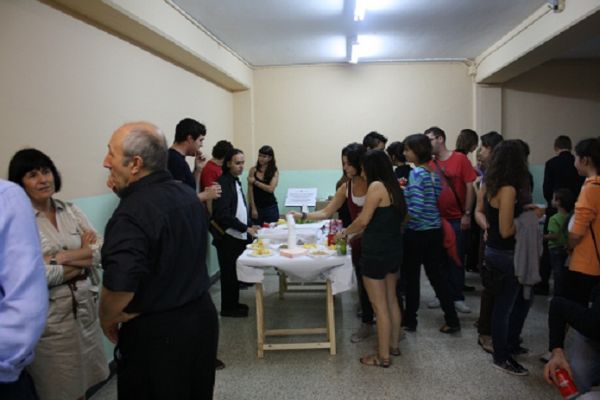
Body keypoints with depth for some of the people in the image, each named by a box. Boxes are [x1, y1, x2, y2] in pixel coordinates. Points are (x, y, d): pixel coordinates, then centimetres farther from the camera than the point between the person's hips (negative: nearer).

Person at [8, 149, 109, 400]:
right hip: (49, 316, -4)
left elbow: (102, 251, -2)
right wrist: (84, 257, -10)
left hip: (86, 307, 5)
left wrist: (62, 257, -15)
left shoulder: (71, 211, 5)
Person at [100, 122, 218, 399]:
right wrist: (123, 192, 7)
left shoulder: (132, 213, -24)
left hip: (156, 334, -7)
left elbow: (120, 287, -30)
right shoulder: (188, 195, 3)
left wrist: (106, 320, -7)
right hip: (202, 317, 8)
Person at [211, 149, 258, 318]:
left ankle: (234, 303, 26)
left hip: (238, 236, 9)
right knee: (229, 273, 1)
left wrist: (249, 225, 9)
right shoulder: (223, 183, -15)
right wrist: (245, 228, -18)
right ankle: (227, 307, 12)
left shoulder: (236, 181, 13)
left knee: (236, 271, 15)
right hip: (228, 237, -9)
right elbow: (223, 214, -22)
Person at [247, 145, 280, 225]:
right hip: (256, 206, 0)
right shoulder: (253, 170, 2)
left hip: (271, 207, 0)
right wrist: (253, 208, -5)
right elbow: (250, 191, 0)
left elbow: (271, 189, -11)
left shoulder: (274, 172, 1)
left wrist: (255, 182, -9)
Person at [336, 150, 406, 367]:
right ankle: (394, 345, 32)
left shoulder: (376, 186, -16)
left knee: (379, 306, 1)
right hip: (393, 250, 9)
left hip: (376, 252, -9)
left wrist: (344, 232, 1)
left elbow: (363, 220, -17)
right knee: (391, 300, 19)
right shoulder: (394, 186, 9)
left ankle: (383, 356, 12)